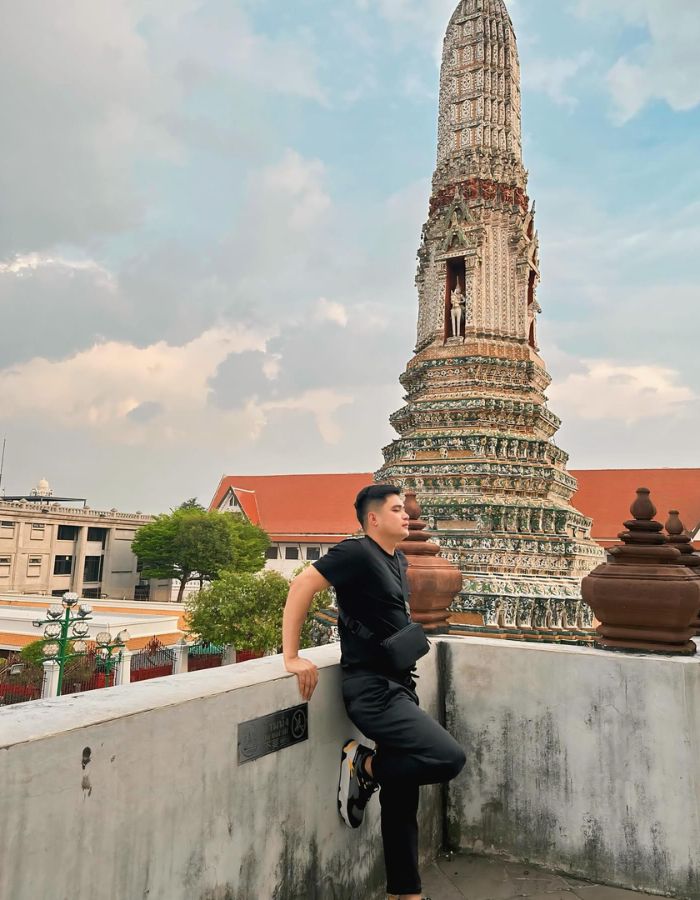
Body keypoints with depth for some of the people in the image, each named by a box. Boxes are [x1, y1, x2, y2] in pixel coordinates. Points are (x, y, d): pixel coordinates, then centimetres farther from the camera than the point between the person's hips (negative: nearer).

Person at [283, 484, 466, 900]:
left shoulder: (399, 560, 12)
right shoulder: (357, 552, -15)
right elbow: (302, 585, -21)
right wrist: (292, 656, -21)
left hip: (398, 686, 9)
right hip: (372, 689, -8)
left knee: (402, 798, 15)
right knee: (449, 757, -20)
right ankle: (363, 764, 0)